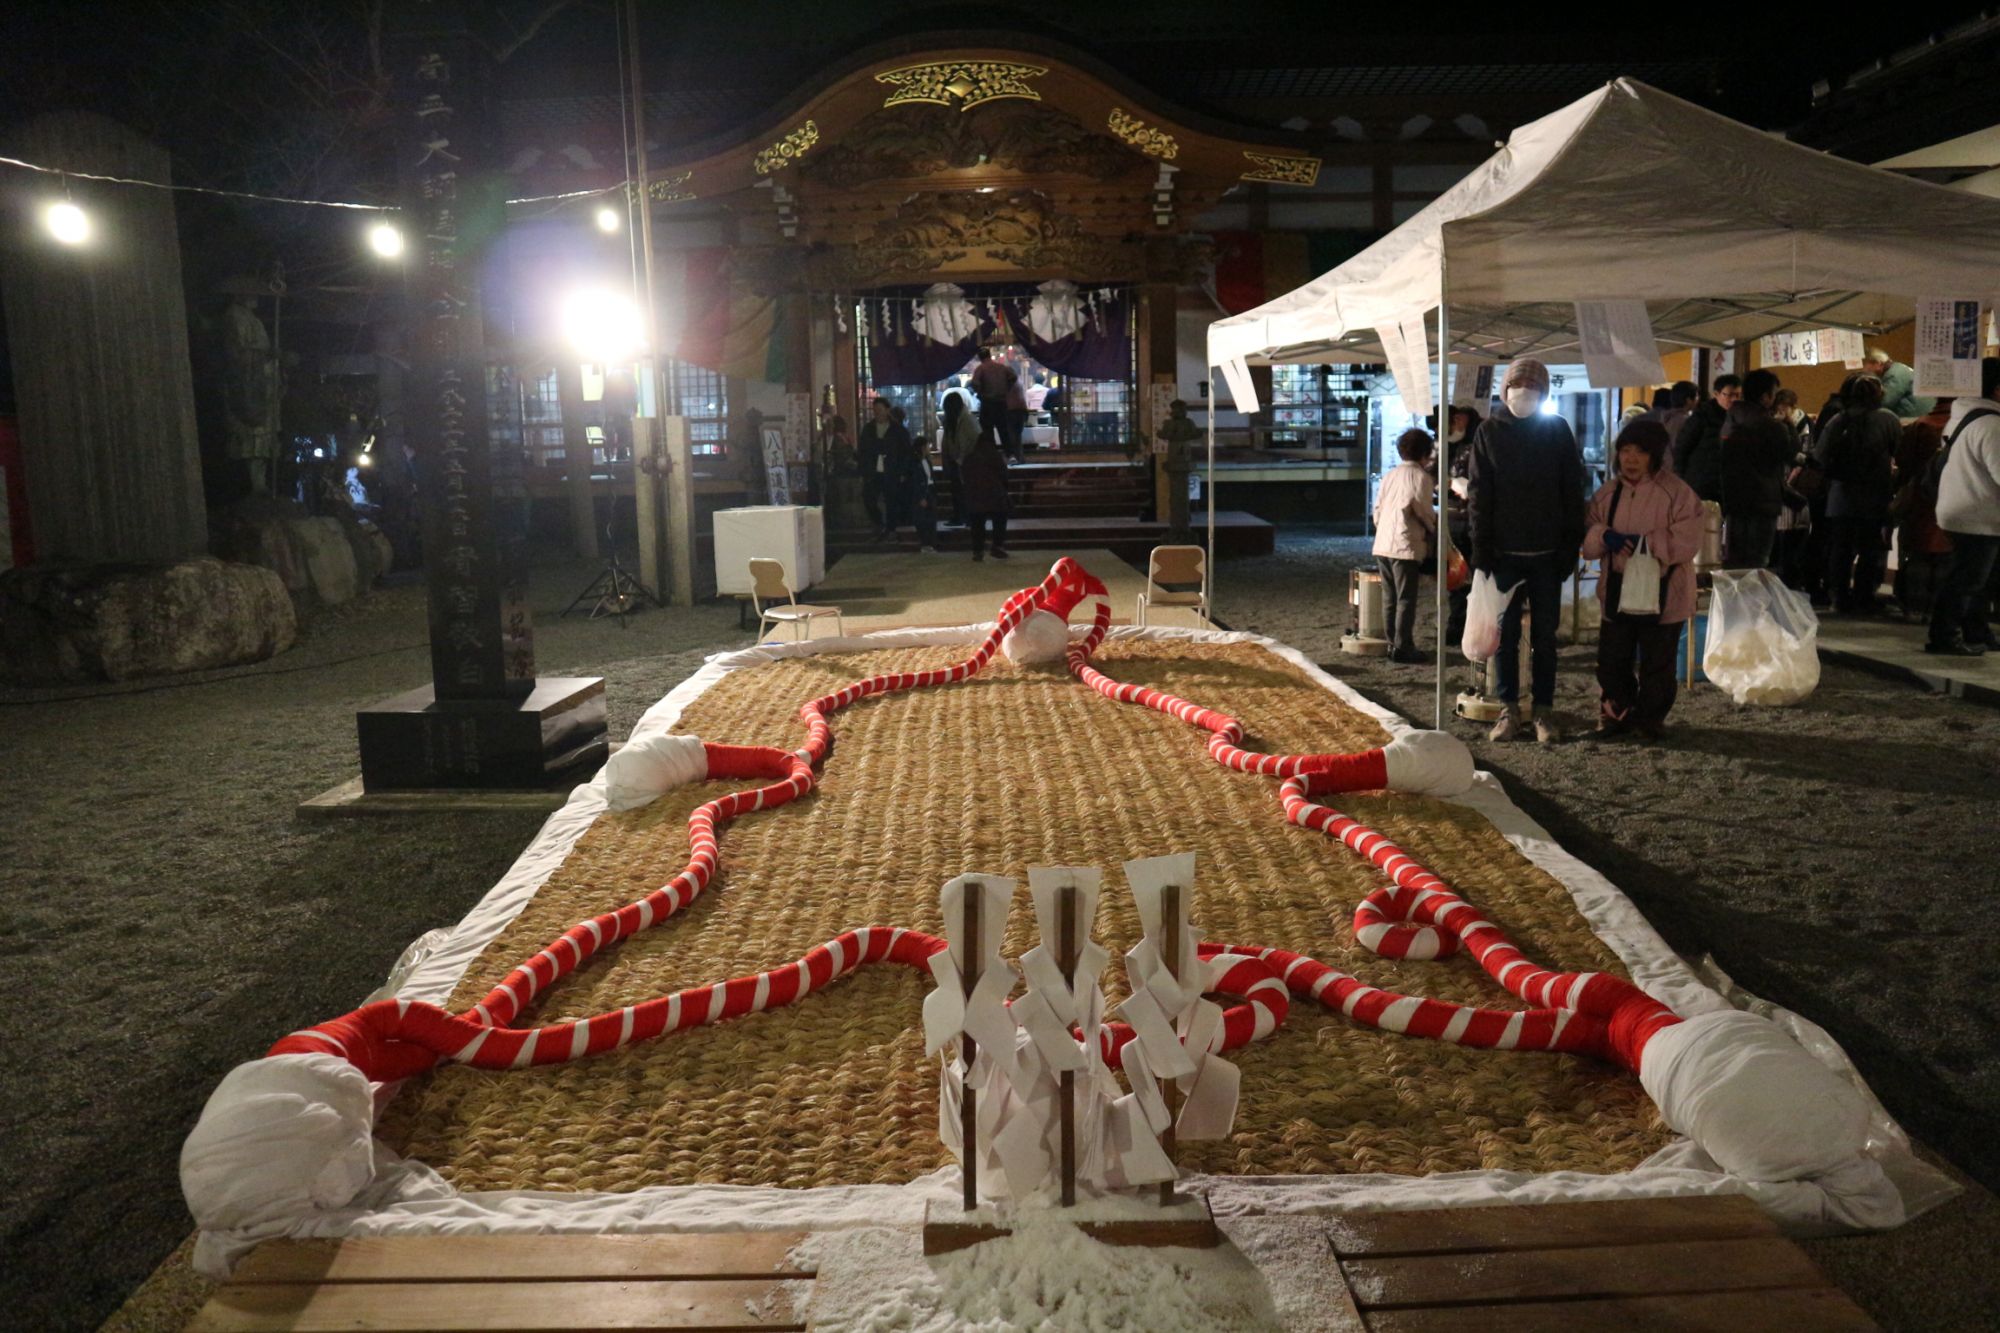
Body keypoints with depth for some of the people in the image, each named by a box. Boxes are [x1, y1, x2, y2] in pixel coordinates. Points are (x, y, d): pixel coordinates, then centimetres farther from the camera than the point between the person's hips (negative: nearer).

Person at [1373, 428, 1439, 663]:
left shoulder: (1390, 474, 14)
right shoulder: (1421, 476, -5)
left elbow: (1377, 507, 13)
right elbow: (1423, 509, -8)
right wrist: (1434, 526, 10)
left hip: (1382, 544, 7)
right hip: (1406, 545, -6)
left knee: (1389, 598, 11)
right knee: (1406, 599, -2)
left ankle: (1393, 644, 15)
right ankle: (1402, 648, -3)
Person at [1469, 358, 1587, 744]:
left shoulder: (1558, 430, 2)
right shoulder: (1489, 431, 2)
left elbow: (1573, 493, 2)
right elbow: (1479, 495, 0)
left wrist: (1570, 548, -5)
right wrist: (1481, 550, -7)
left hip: (1546, 552, 0)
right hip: (1504, 551, 0)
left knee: (1545, 633, 6)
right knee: (1507, 631, 6)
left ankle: (1544, 710, 13)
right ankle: (1509, 709, 13)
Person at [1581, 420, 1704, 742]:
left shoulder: (1677, 493, -10)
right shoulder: (1608, 493, 4)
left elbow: (1685, 543, -16)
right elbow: (1588, 537, 4)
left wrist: (1646, 543, -25)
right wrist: (1605, 536, -17)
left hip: (1662, 594, -4)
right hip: (1617, 591, 4)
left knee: (1656, 663, 8)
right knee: (1612, 660, 10)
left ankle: (1649, 718, 23)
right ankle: (1614, 713, 26)